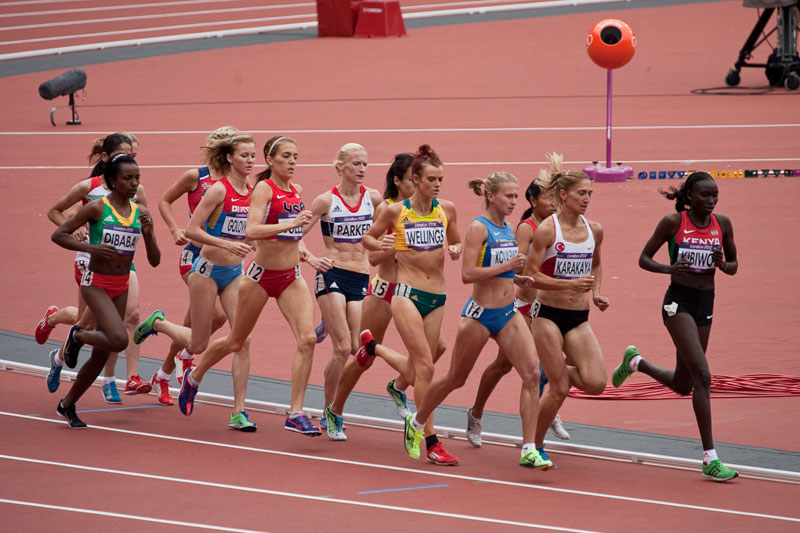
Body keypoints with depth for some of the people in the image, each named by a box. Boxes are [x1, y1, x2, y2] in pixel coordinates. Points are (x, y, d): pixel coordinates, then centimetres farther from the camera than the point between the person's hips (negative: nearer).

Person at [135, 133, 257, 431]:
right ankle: (158, 323, 35)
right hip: (208, 269, -5)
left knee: (243, 339, -8)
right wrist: (227, 244, -25)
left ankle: (239, 412, -5)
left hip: (235, 272, 5)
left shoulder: (251, 191, 3)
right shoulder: (219, 190, -16)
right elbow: (191, 230, -18)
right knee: (198, 345, 5)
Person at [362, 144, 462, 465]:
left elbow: (456, 243, 19)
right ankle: (430, 441, -10)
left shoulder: (447, 210, 4)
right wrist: (380, 245, -12)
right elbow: (368, 238, 10)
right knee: (426, 366, -15)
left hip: (436, 297, 5)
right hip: (407, 293, -5)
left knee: (415, 374, 10)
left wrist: (455, 251, -4)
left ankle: (373, 346, 40)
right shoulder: (396, 211, -4)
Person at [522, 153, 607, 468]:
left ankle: (562, 367, 21)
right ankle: (534, 445, 15)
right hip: (549, 314, -5)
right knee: (559, 389, -5)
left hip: (579, 318, 5)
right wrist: (570, 284, -23)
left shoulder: (594, 230, 5)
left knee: (595, 383, -11)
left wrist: (596, 292, 6)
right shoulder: (546, 230, -12)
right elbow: (530, 275, -13)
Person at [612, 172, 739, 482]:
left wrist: (723, 264, -10)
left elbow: (734, 266, 14)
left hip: (706, 304, 6)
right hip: (678, 302, -6)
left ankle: (635, 362, 46)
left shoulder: (722, 224, 5)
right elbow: (644, 259, -1)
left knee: (683, 385, 15)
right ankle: (710, 459, -18)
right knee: (702, 375, -19)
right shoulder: (673, 222, -7)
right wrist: (669, 268, -20)